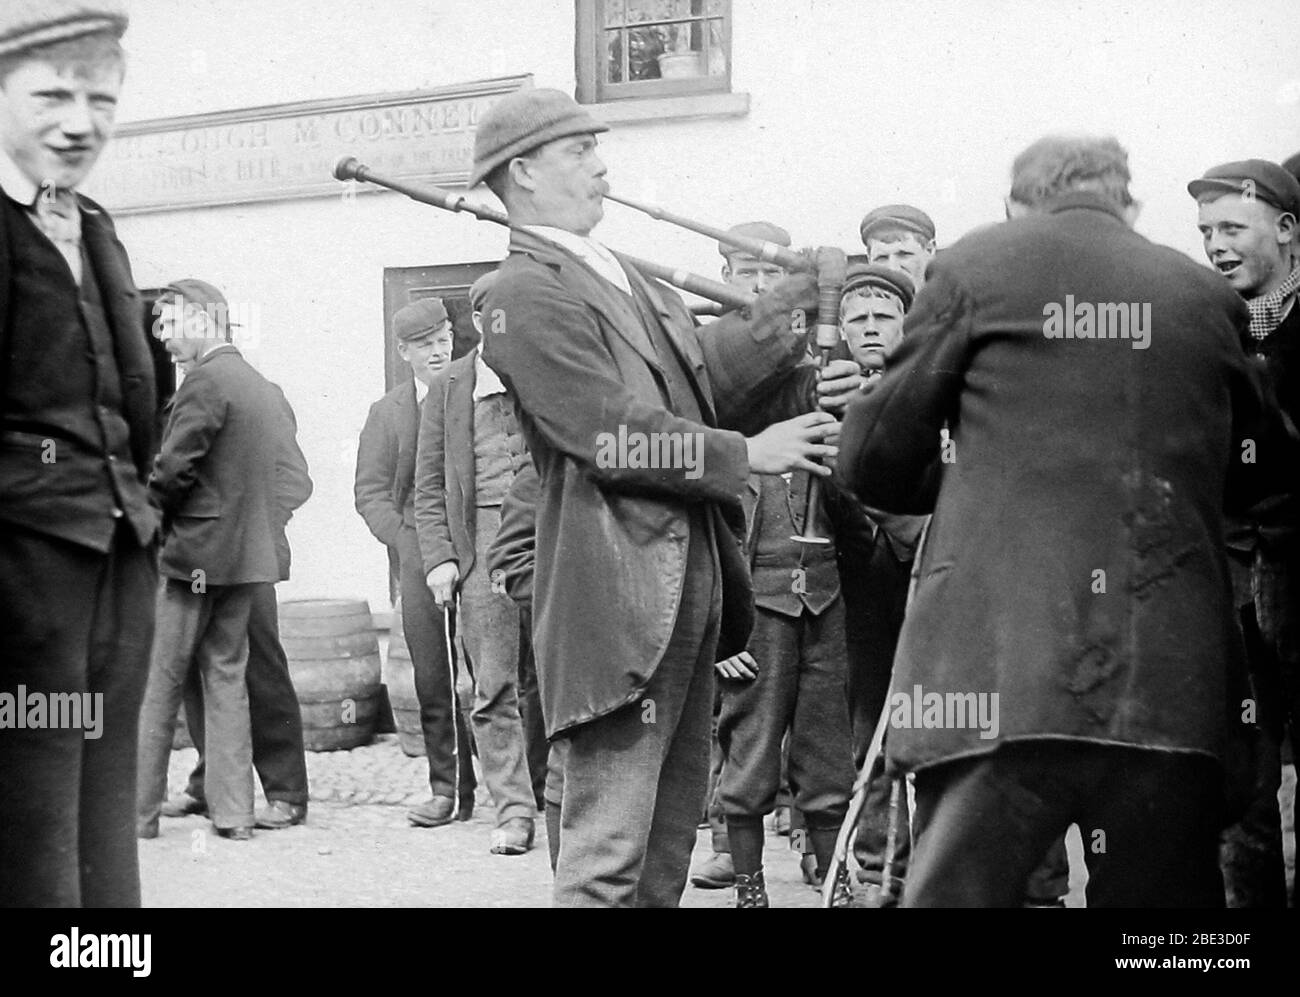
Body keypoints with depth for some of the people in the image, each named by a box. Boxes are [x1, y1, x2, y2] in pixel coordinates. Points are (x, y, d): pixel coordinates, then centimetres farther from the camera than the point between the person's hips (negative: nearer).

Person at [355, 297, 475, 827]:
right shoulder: (387, 412, 15)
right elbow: (370, 491, 12)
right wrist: (405, 540, -4)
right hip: (420, 554, 2)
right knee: (432, 678, -1)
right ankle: (447, 788, 7)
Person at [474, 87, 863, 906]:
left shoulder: (619, 275, 18)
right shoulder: (528, 296, -12)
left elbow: (700, 372, 11)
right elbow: (612, 438, -18)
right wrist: (747, 456, -12)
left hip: (687, 581, 10)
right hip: (618, 599, -10)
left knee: (671, 830, 18)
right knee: (610, 847, -6)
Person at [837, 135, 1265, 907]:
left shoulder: (977, 267, 6)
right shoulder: (1207, 296, 14)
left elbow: (872, 463, 7)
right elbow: (1242, 475, 23)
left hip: (1005, 668, -3)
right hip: (1176, 682, 3)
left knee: (956, 892, 0)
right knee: (1163, 896, 10)